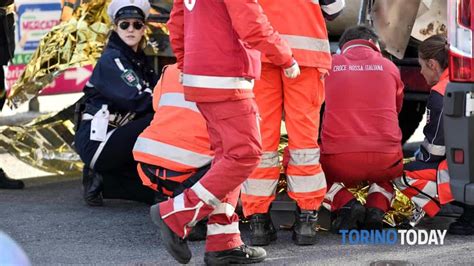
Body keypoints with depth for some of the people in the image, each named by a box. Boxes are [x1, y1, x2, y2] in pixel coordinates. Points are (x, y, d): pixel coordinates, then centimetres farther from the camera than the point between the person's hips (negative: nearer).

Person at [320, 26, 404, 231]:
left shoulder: (329, 64, 9)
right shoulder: (389, 67, 13)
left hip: (339, 160, -2)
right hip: (386, 159, 2)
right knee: (383, 176, 37)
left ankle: (346, 204, -1)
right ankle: (376, 209, 4)